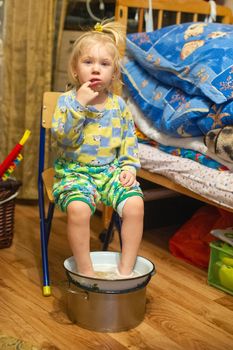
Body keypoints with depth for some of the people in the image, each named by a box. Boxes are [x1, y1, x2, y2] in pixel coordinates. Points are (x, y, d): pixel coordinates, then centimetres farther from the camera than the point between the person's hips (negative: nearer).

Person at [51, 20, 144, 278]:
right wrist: (79, 104, -21)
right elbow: (63, 136, -16)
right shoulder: (67, 100, -4)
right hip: (74, 171, -3)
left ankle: (126, 269, -6)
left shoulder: (118, 104, 7)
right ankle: (85, 271, -13)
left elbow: (129, 140, 14)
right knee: (78, 208, -32)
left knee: (135, 204, -22)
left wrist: (129, 166, -1)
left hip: (111, 170, 3)